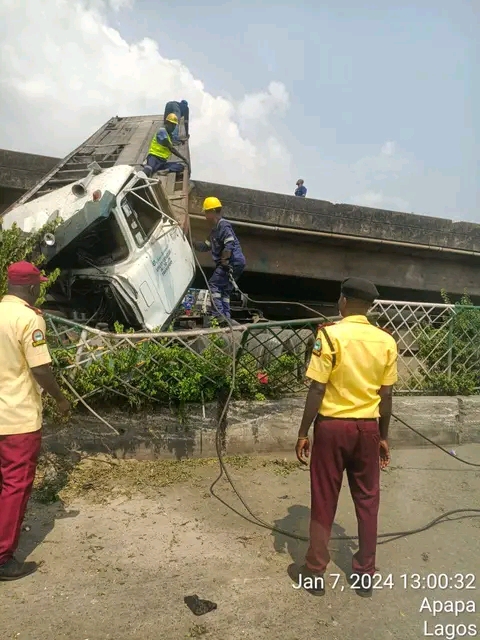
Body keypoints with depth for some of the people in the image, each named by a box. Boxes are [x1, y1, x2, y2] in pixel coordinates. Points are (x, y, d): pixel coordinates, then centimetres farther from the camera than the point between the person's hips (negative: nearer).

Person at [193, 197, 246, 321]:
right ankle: (226, 317, 13)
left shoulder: (223, 225, -10)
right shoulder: (215, 229, 21)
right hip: (233, 263, 10)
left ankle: (218, 314, -14)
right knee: (225, 290, 12)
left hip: (233, 262, -10)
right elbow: (206, 246, 27)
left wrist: (224, 260, -22)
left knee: (214, 284, -9)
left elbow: (229, 244, -22)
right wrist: (192, 244, 22)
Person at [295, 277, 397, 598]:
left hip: (333, 426, -3)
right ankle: (365, 574, 28)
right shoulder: (386, 341, -1)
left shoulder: (331, 334, -14)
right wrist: (383, 436, 13)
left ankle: (315, 573, 22)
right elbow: (386, 395, 3)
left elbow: (317, 389, -15)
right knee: (368, 501, 16)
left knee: (324, 501, 9)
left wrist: (303, 432, -6)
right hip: (368, 428, 4)